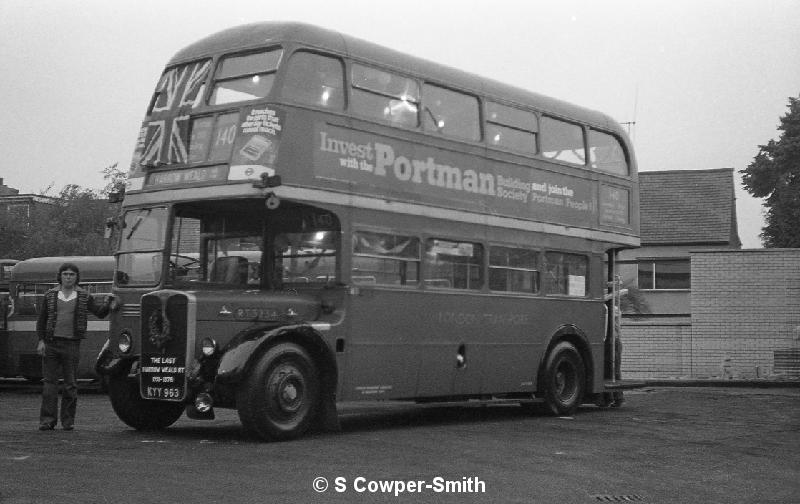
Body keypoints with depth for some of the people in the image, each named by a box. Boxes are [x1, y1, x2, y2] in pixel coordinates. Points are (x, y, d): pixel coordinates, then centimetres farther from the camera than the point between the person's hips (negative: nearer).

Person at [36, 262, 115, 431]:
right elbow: (41, 320, 10)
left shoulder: (84, 297, 6)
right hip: (51, 344, 1)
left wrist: (107, 304, -21)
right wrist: (41, 340, 1)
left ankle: (68, 420, 9)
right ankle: (47, 420, 5)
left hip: (72, 345, -1)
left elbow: (100, 312, 0)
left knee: (70, 384, 2)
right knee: (49, 382, 1)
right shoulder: (50, 295, 9)